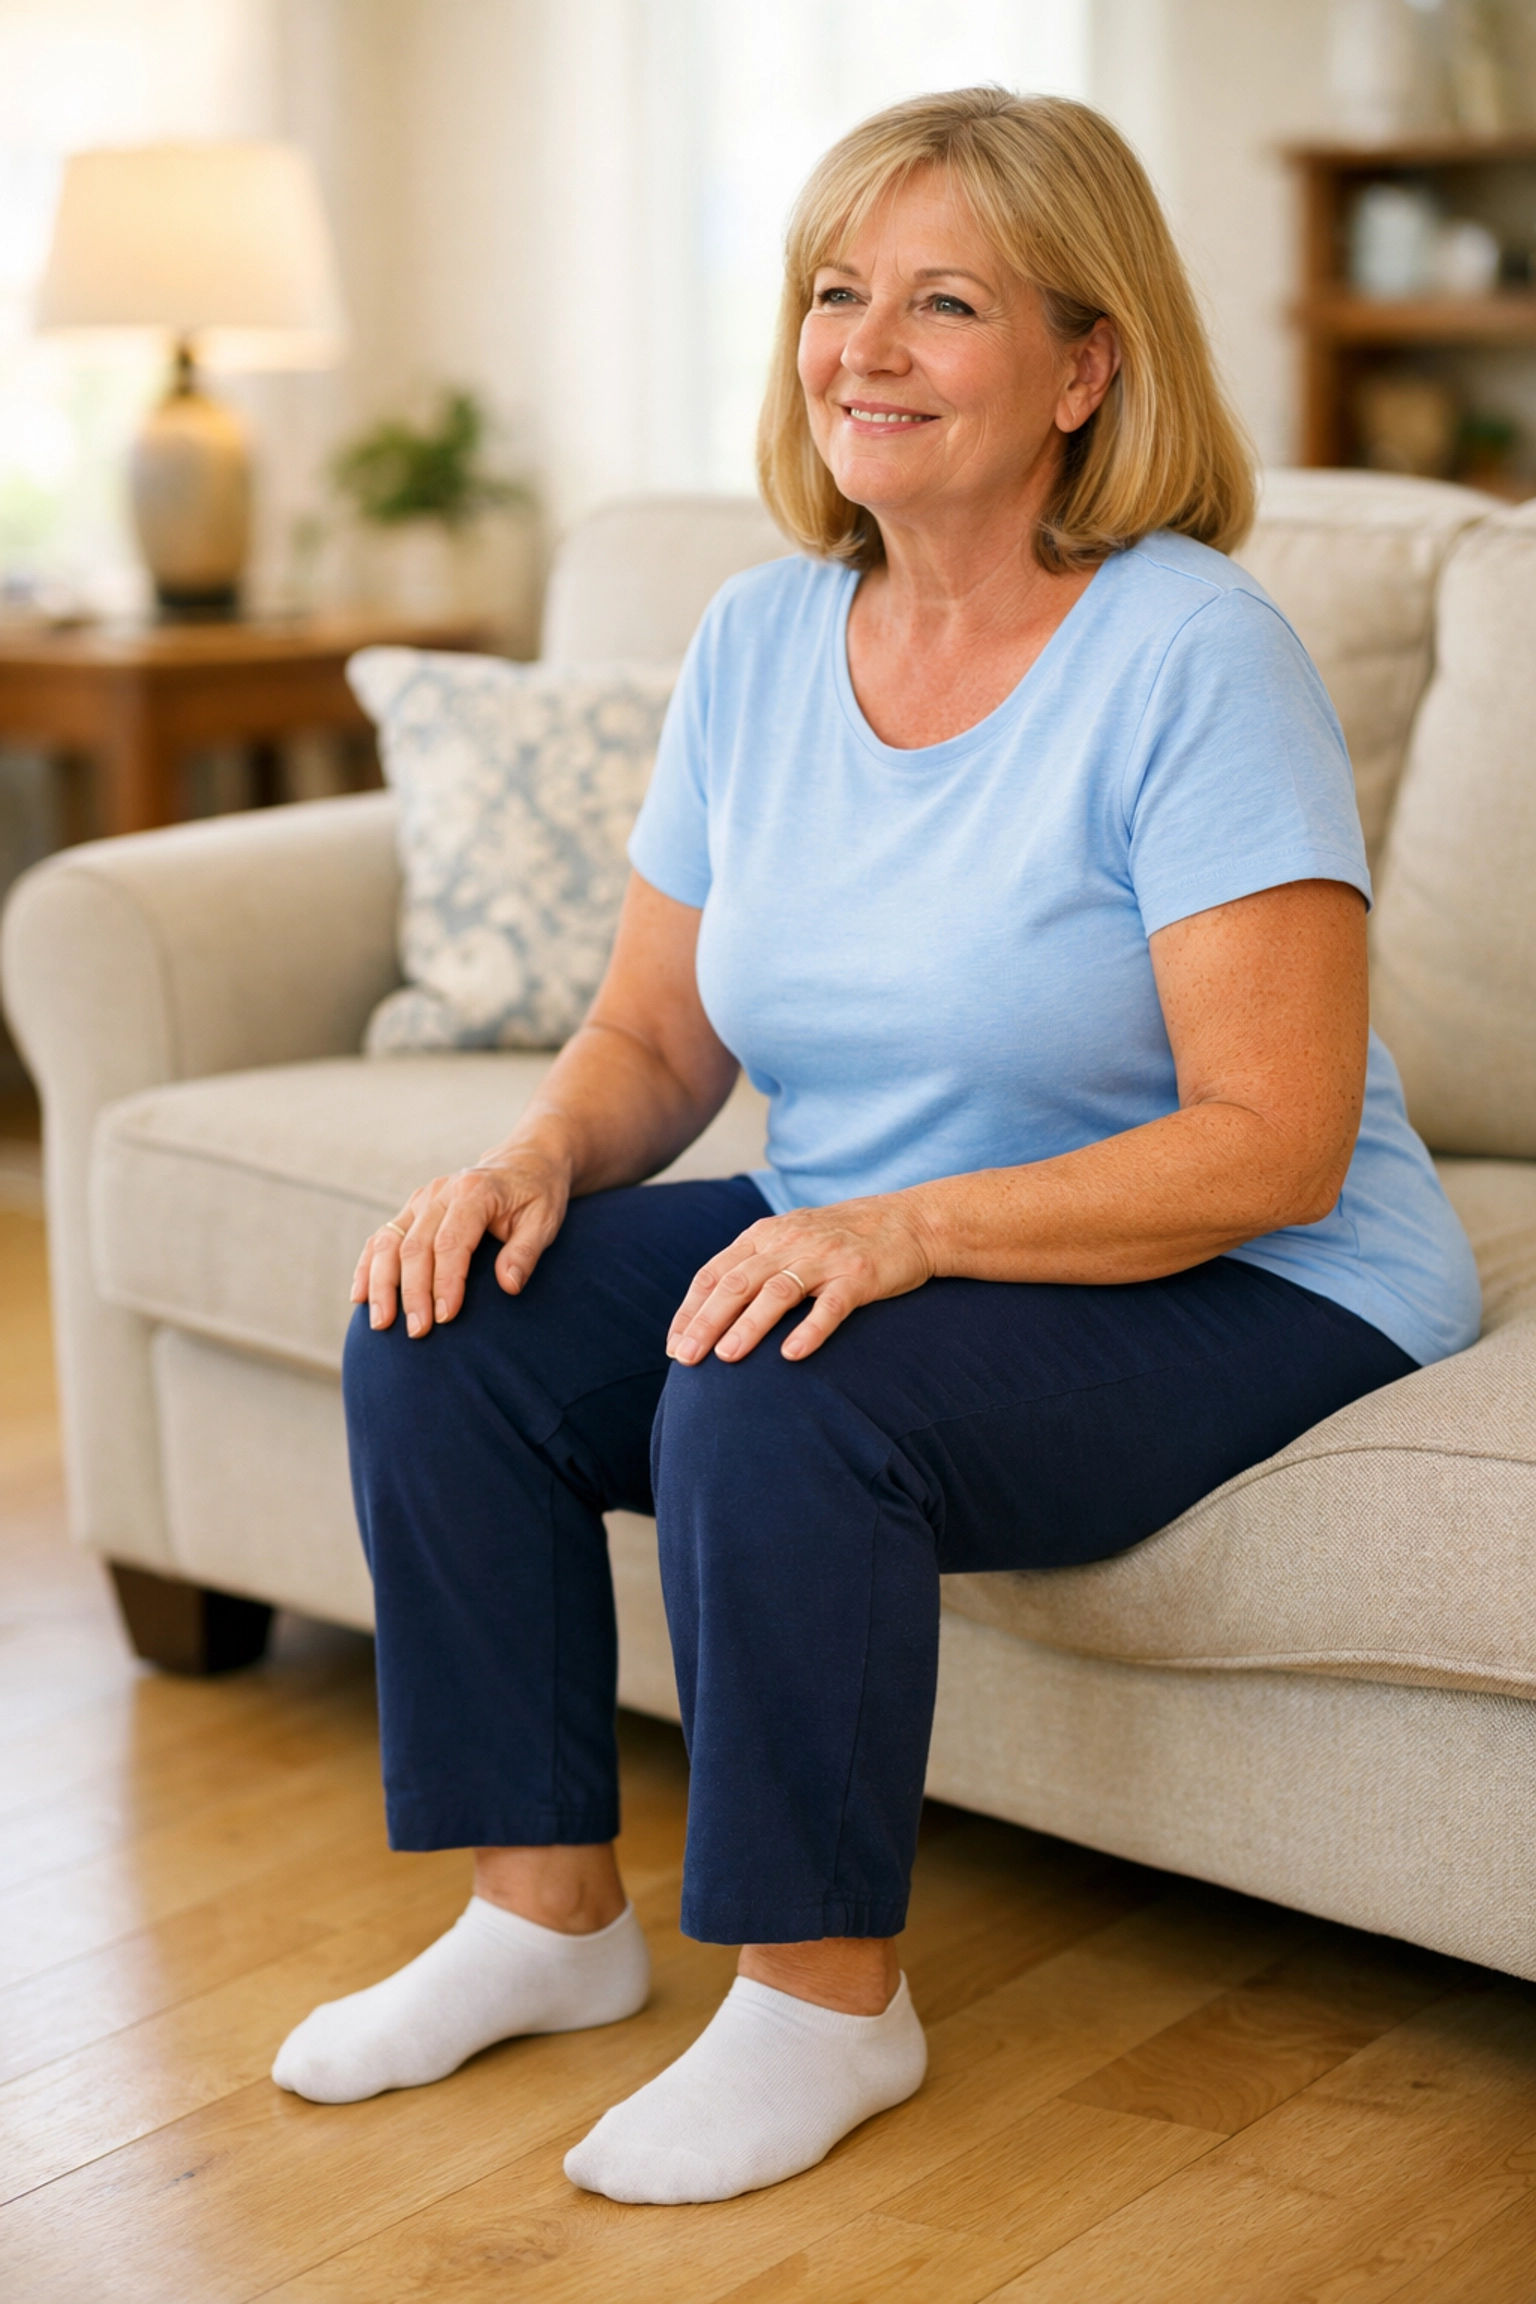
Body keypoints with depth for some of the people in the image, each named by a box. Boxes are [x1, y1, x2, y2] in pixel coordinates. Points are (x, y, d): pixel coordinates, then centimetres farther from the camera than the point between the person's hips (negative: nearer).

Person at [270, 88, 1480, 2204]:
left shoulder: (1193, 654, -18)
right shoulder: (762, 639, 3)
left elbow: (1272, 1147, -22)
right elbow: (655, 1034, 10)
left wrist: (906, 1230, -32)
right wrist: (539, 1160, -13)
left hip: (1239, 1298, -7)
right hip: (867, 1243, 7)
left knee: (772, 1404, -32)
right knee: (449, 1326, -10)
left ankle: (826, 1999, -10)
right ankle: (549, 1910, 4)